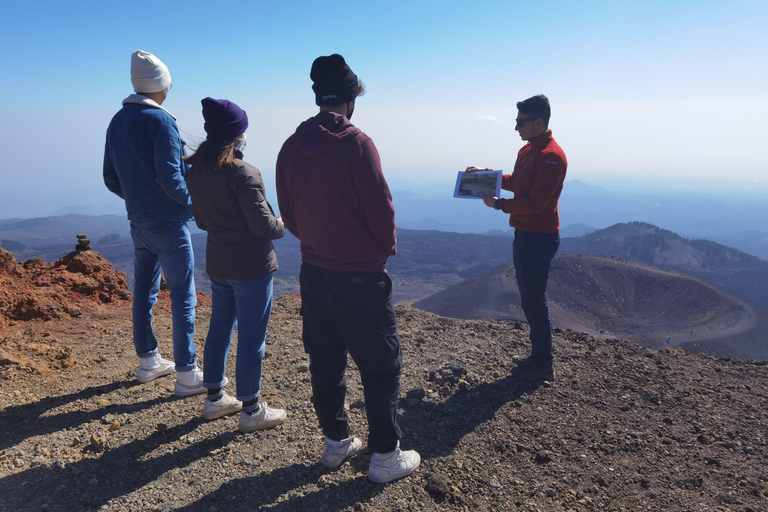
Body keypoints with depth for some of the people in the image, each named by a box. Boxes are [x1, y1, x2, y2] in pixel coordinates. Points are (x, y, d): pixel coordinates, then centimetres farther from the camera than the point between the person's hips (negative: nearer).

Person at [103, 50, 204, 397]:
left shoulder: (117, 122, 10)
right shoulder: (160, 120, -14)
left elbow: (110, 178, 13)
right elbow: (169, 175, -22)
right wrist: (191, 202, -8)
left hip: (138, 222, 8)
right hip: (168, 223, -8)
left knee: (144, 291, 16)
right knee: (182, 297, -3)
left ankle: (148, 361, 29)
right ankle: (186, 374, 2)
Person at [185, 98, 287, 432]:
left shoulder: (194, 172, 5)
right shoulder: (243, 174, -19)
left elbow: (201, 220, 13)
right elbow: (262, 223, -18)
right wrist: (283, 227, 1)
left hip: (217, 265, 8)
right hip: (251, 267, -8)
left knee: (219, 329, 19)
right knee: (251, 338, 3)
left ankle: (214, 398, 33)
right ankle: (250, 410, 16)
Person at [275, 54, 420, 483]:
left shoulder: (291, 147, 3)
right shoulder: (356, 144, -16)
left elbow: (288, 214, 7)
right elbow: (380, 207, -14)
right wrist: (387, 248, 3)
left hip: (314, 272, 7)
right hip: (360, 275, -6)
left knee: (326, 361, 17)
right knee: (381, 366, 7)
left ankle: (337, 443, 32)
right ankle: (386, 456, 18)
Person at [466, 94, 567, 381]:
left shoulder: (551, 156, -18)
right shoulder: (527, 151, 13)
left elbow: (535, 202, -24)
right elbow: (515, 182, 27)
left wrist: (498, 204, -17)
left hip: (539, 238, -10)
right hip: (524, 234, 10)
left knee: (534, 301, -3)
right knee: (530, 299, 16)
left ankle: (543, 366, 9)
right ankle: (538, 356, 29)